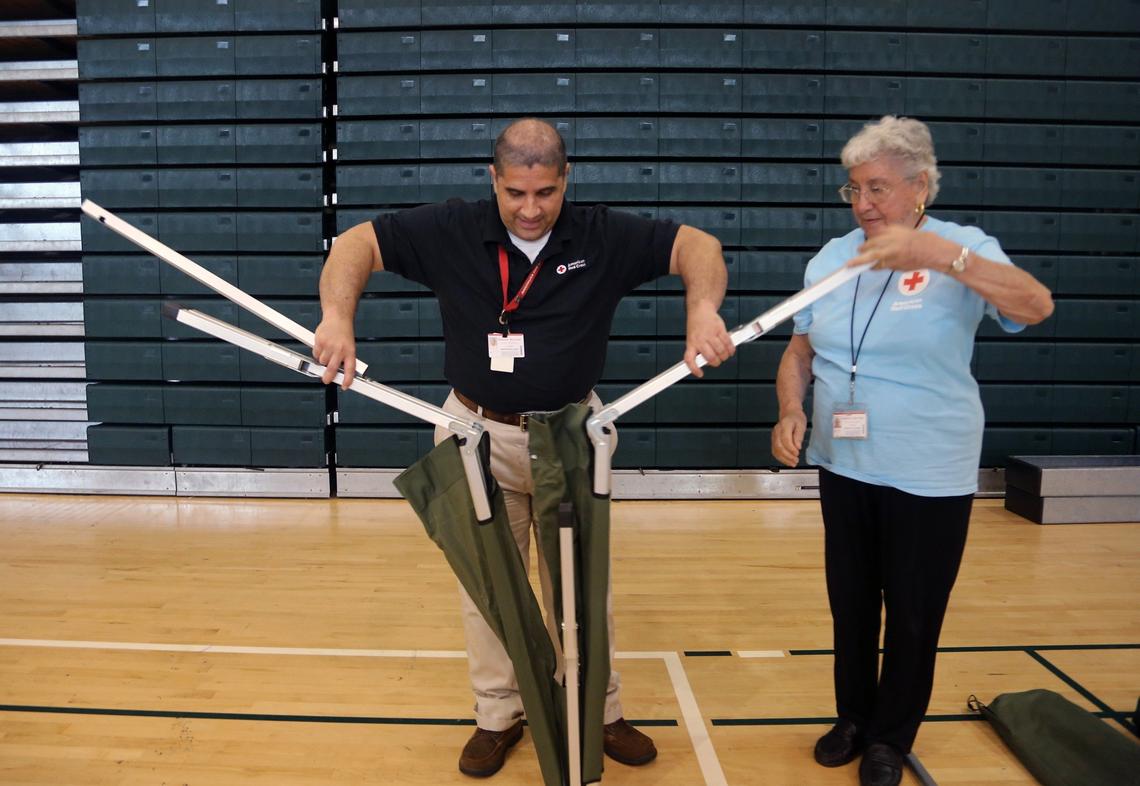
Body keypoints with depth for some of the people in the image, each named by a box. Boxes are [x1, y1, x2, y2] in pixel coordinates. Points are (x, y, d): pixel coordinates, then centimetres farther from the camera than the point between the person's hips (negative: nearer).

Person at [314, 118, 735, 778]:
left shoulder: (603, 236, -7)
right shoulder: (451, 231, -8)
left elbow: (698, 246, -5)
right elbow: (358, 244, -6)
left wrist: (703, 310, -25)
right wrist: (338, 315, -24)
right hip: (479, 434, 0)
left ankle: (599, 711, 34)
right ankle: (498, 716, 33)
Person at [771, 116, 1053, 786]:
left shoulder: (963, 249, -11)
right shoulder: (831, 257, 2)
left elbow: (1036, 306, -29)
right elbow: (800, 350, 8)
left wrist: (942, 255, -43)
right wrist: (792, 412, -11)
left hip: (930, 475, -4)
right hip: (844, 466, 4)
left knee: (913, 616, 11)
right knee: (850, 604, 18)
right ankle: (854, 717, 39)